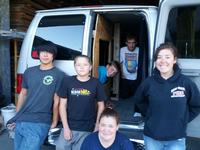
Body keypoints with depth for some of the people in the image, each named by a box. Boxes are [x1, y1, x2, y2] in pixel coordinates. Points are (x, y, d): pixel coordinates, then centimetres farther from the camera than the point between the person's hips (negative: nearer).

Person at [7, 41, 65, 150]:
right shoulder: (29, 72, 8)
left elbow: (57, 101, -7)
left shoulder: (59, 75, -9)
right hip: (20, 121, 6)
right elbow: (23, 94, 15)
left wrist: (54, 123, -3)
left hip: (39, 123, -6)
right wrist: (16, 116, 16)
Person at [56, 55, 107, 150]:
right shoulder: (67, 81, -3)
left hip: (87, 130, -1)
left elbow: (101, 106, 3)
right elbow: (62, 105, 1)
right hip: (69, 127, 1)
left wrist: (97, 127, 0)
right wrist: (66, 127, -4)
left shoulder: (96, 83, -5)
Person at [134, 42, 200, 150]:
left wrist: (183, 120, 1)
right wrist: (150, 115, 3)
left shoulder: (186, 83, -10)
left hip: (176, 139, -1)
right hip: (151, 137, 1)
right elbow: (139, 100, 9)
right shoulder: (149, 82, -8)